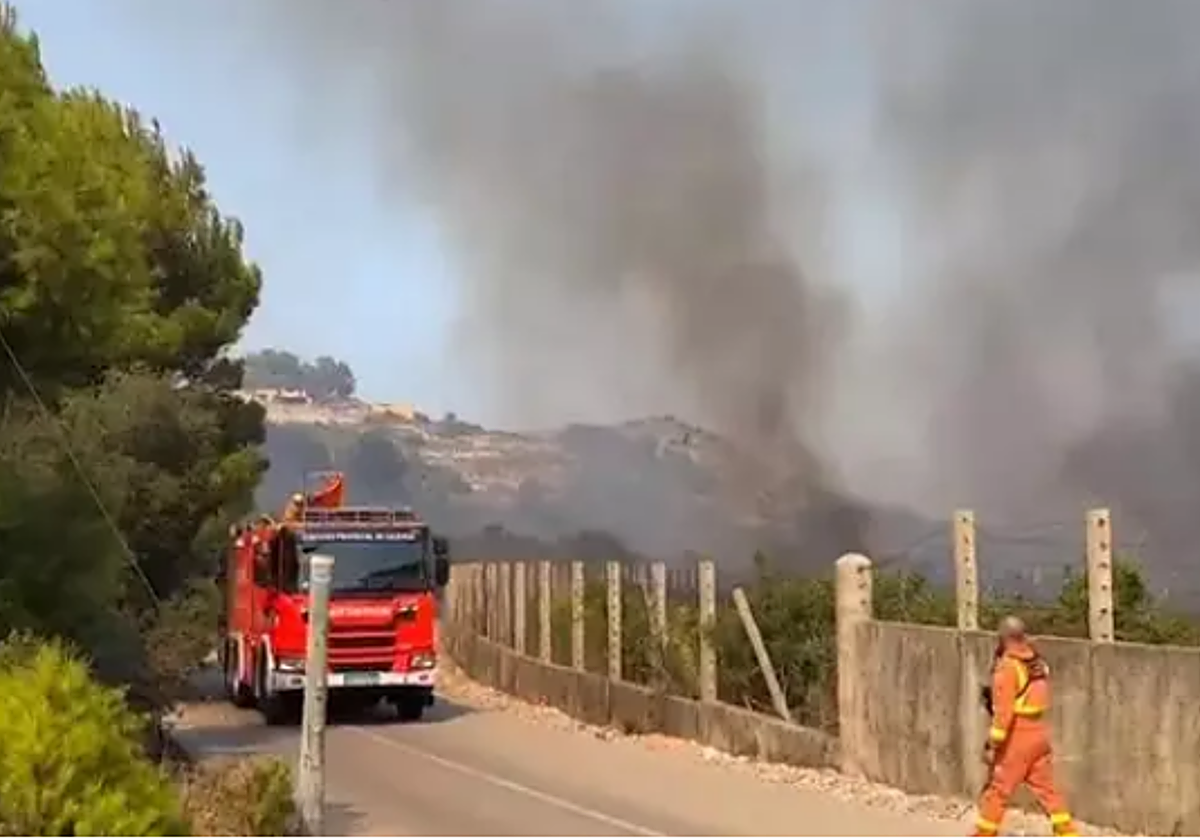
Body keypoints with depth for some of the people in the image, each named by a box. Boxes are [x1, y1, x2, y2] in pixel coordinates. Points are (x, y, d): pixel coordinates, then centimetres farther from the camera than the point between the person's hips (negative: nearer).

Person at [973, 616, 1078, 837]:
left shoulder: (1007, 666, -16)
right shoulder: (1038, 662, 7)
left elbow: (1004, 711, -21)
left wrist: (993, 744, -19)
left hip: (1017, 735, -7)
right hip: (1039, 732, 7)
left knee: (997, 789, 3)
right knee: (1046, 787, 13)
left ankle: (984, 835, 9)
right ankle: (1068, 833, 13)